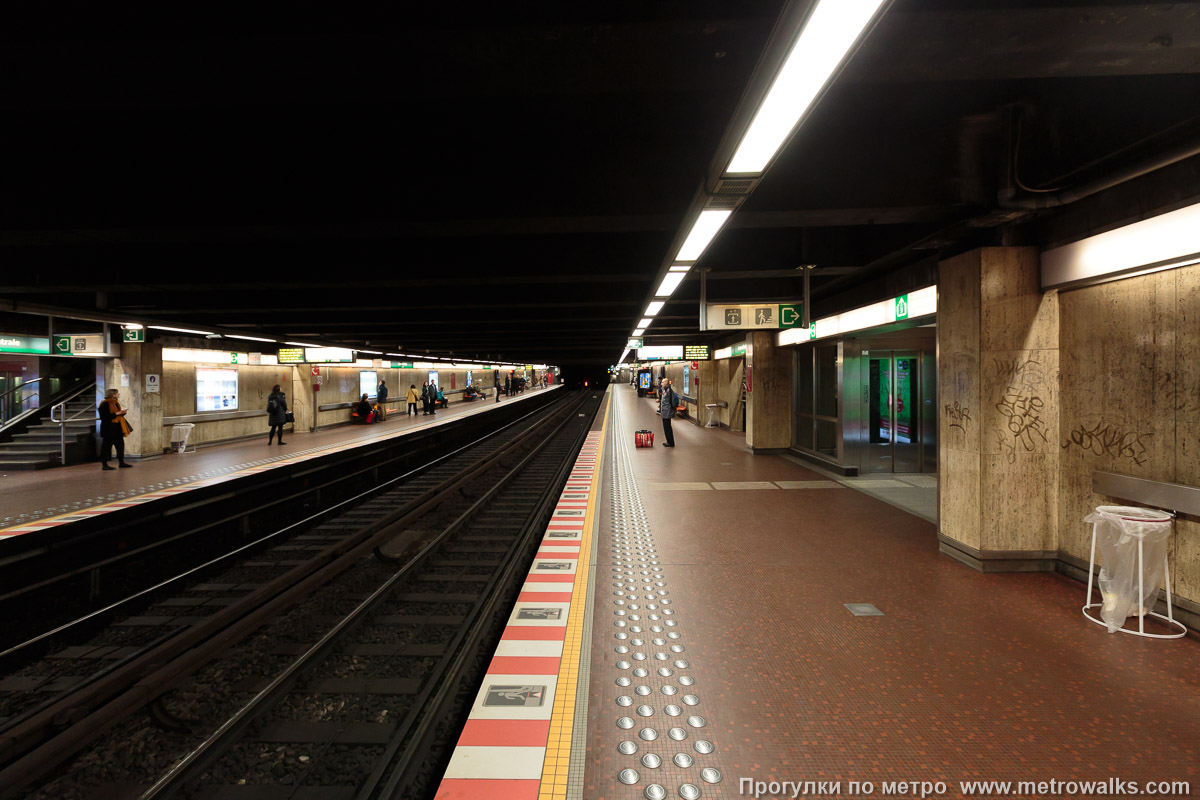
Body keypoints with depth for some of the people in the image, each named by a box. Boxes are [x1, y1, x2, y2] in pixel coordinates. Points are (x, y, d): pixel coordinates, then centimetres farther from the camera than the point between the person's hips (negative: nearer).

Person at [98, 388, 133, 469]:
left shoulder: (116, 404, 14)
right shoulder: (104, 404, -13)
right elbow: (104, 417, -20)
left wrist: (122, 413, 1)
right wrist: (116, 414, -22)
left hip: (117, 429, 9)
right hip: (108, 429, -9)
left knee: (120, 445, 10)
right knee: (106, 446, -3)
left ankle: (121, 463, 18)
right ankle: (104, 464, 3)